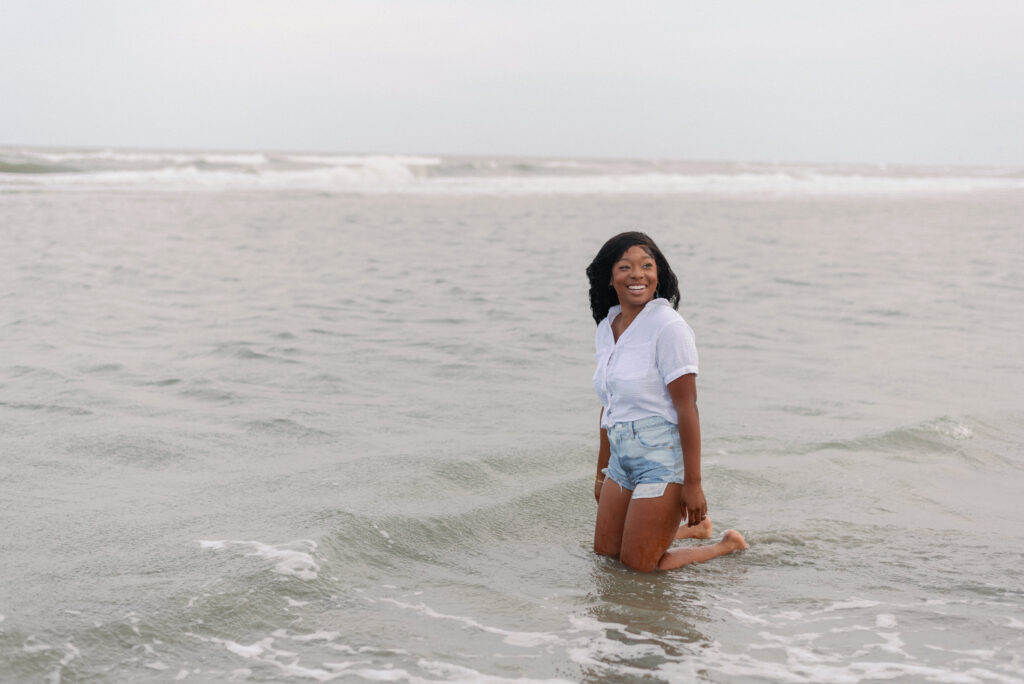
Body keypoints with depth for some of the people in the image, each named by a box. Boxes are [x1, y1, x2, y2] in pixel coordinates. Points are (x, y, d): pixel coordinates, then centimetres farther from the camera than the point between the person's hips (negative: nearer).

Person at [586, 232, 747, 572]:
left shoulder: (668, 327, -16)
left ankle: (729, 546, 19)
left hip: (663, 458, -8)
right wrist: (602, 470, 21)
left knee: (638, 566, -1)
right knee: (604, 552, 14)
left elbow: (687, 407, -18)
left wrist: (693, 482, -20)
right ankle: (694, 528, 33)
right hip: (623, 459, 8)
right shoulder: (607, 328, 7)